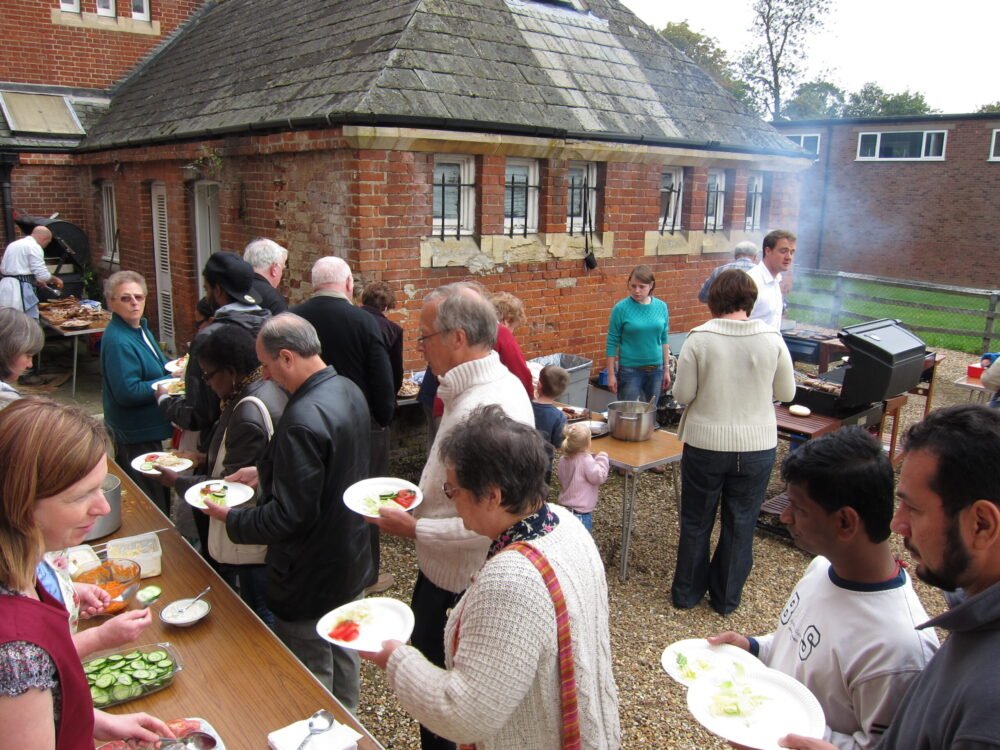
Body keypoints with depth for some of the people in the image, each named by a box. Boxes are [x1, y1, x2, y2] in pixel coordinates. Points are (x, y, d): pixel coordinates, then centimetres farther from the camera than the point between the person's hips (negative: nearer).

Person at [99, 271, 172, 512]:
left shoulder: (140, 328, 7)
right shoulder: (117, 341, -23)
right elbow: (127, 392, -27)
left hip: (147, 429, 10)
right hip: (135, 435, -10)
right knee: (152, 502, 2)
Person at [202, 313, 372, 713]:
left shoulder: (303, 419, -31)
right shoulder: (348, 391, -1)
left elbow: (289, 515, -28)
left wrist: (232, 518, -12)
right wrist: (265, 473, 11)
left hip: (311, 580, -10)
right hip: (351, 560, 10)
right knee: (343, 657, 27)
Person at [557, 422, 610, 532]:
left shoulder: (563, 460, 2)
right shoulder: (586, 460, -22)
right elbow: (599, 477, -16)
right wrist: (602, 458, -7)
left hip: (565, 506, 8)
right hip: (581, 511, -8)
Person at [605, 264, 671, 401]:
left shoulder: (661, 307, 2)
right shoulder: (621, 308, -9)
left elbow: (664, 340, 10)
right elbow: (612, 343, -6)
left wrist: (666, 369, 10)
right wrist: (611, 374, -8)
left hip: (656, 369, 4)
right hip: (629, 370, -4)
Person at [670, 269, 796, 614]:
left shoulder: (699, 338, -13)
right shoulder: (771, 338, -9)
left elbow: (682, 394, -10)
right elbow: (787, 392, 1)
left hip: (705, 444, -1)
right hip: (757, 445, 1)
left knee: (695, 522, 16)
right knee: (740, 524, 16)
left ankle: (686, 592, 30)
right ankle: (726, 598, 30)